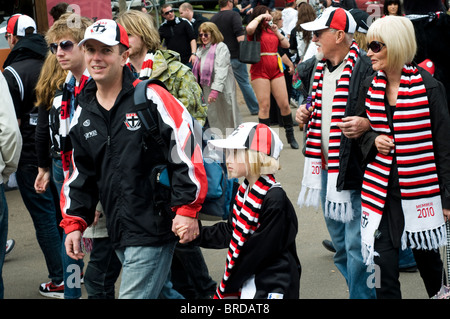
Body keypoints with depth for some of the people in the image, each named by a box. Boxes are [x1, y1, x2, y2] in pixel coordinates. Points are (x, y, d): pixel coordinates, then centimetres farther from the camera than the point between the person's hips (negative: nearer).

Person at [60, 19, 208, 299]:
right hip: (118, 232, 7)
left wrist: (187, 210, -16)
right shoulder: (83, 113, 11)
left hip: (155, 229, -7)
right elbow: (81, 174, 18)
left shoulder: (150, 97, -10)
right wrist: (74, 223, 10)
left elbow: (187, 149, -14)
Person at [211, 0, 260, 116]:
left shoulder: (213, 19, 11)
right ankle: (254, 108, 10)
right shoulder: (233, 15, -6)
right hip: (235, 56, -4)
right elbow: (239, 35, -18)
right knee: (244, 83, 4)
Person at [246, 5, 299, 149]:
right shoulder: (255, 32, 0)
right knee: (264, 106, -6)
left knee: (284, 104, 4)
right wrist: (260, 17, -11)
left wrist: (277, 32, 2)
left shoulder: (272, 30, 17)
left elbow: (286, 45, 14)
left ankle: (290, 136, 17)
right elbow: (249, 28, -26)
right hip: (260, 71, -5)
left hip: (276, 70, 5)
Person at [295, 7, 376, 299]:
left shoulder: (367, 68, -15)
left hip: (354, 168, -8)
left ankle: (362, 294, 7)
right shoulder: (314, 68, 10)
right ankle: (356, 288, 35)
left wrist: (367, 124, -28)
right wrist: (304, 113, 6)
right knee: (339, 241, 19)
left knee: (356, 245, -6)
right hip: (324, 165, 8)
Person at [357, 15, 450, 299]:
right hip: (383, 189, 3)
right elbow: (362, 131, 18)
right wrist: (373, 140, -6)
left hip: (422, 188, -3)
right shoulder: (371, 87, 4)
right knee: (384, 264, -3)